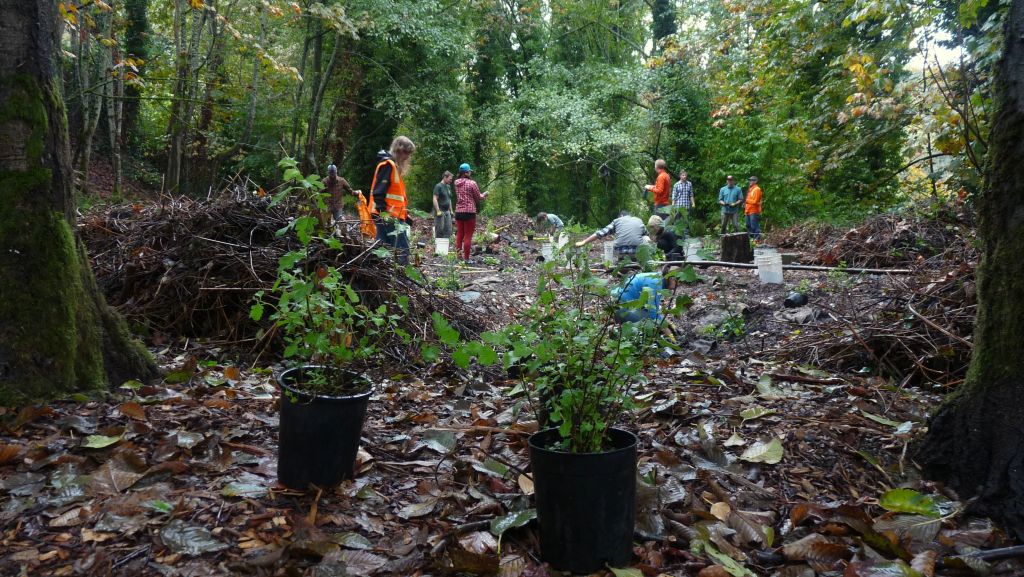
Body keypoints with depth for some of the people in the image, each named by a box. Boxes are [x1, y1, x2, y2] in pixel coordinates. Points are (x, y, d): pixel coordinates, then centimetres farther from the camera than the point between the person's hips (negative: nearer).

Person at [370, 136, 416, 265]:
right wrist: (384, 213, -24)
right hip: (388, 217, -10)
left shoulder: (394, 165, 21)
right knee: (402, 249, -13)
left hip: (393, 216, 10)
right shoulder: (388, 164, -10)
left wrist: (404, 214, 23)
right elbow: (379, 192, -19)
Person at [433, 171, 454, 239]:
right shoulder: (438, 186, -8)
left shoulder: (448, 187, 17)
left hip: (447, 211, 8)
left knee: (448, 230, 5)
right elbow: (435, 199, -15)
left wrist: (451, 210, 20)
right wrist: (438, 211, -20)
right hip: (440, 212, -8)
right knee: (439, 231, -5)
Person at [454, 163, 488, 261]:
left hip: (458, 211, 6)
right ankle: (466, 257, 2)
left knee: (459, 234, 14)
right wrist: (484, 195, 20)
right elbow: (478, 198, -3)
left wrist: (481, 196, 22)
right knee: (468, 236, -1)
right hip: (469, 212, -6)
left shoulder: (456, 183, 8)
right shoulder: (472, 183, -10)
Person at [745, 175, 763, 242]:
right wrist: (745, 204, 8)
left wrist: (747, 200, -12)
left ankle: (757, 238, -9)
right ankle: (752, 237, 22)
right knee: (748, 226, 14)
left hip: (754, 211, -10)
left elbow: (755, 201, -17)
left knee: (754, 226, -11)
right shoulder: (750, 189, 18)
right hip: (749, 211, 10)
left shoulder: (757, 189, -11)